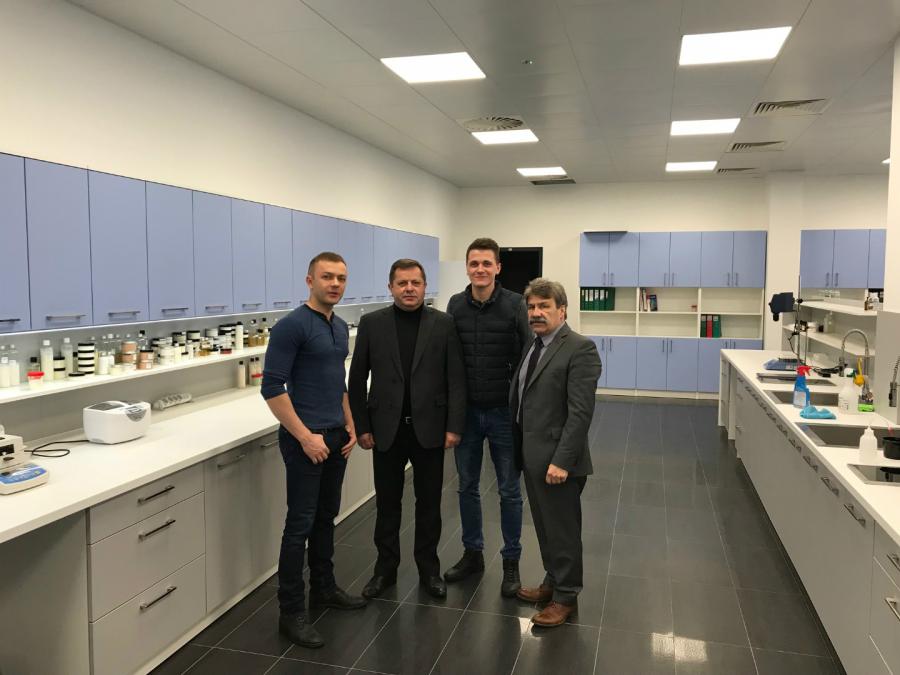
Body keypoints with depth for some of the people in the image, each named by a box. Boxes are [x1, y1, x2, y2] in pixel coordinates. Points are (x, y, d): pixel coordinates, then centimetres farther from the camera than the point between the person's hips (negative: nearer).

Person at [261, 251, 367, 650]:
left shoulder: (341, 327, 11)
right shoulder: (292, 326, -15)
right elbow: (272, 387, -18)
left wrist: (350, 426, 11)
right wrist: (305, 436, -19)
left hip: (336, 437, 8)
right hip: (306, 439, -8)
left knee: (326, 518, 18)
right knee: (300, 524, -1)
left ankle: (324, 588, 32)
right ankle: (291, 612, 10)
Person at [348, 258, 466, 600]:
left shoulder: (444, 324, -1)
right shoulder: (371, 323, 0)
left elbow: (456, 378, -2)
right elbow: (357, 379, 2)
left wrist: (454, 426, -7)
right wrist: (361, 426, -2)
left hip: (429, 428, 0)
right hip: (386, 429, 0)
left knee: (429, 503, 12)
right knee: (387, 504, 12)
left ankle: (429, 568, 29)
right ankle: (386, 568, 29)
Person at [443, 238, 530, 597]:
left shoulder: (514, 304, -9)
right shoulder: (455, 305, 1)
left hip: (503, 412, -3)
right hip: (466, 412, 3)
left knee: (509, 491, 8)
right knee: (467, 487, 14)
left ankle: (511, 561, 24)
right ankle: (472, 553, 32)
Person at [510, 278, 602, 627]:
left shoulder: (580, 348, -15)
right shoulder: (533, 345, 11)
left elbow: (580, 412, -20)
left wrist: (561, 461, -22)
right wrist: (519, 448, 13)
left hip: (556, 459, -8)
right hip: (531, 455, 8)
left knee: (562, 530, 7)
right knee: (544, 527, 19)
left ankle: (566, 597, 23)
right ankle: (553, 582, 36)